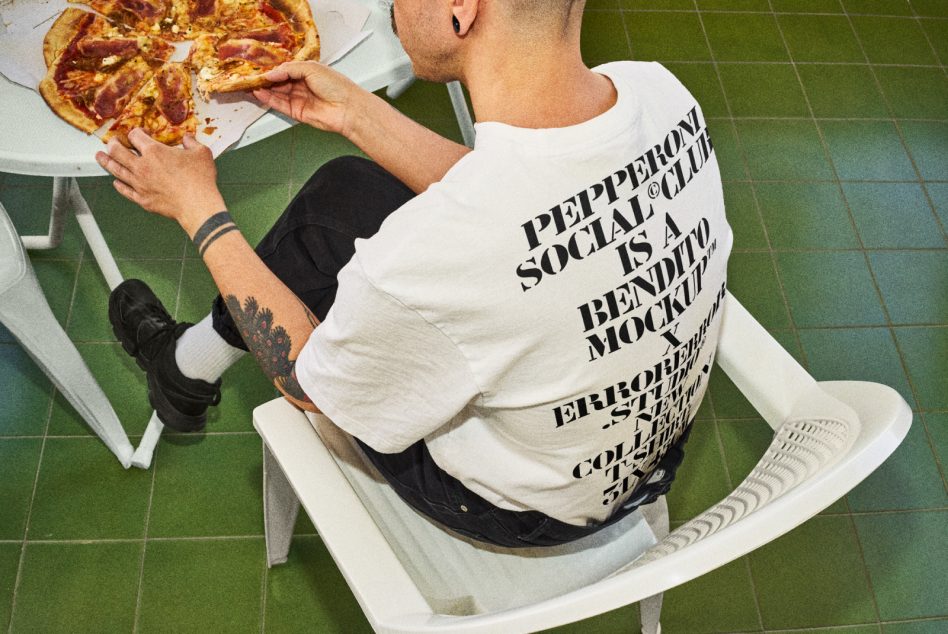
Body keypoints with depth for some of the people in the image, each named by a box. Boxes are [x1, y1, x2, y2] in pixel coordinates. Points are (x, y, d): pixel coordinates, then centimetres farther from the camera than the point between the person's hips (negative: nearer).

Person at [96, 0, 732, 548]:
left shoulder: (420, 253, -39)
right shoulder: (659, 90, -20)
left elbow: (311, 385, -15)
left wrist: (199, 210, -6)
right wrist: (358, 113, 4)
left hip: (525, 509, -5)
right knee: (346, 184, 10)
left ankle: (190, 366, 36)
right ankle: (198, 358, 37)